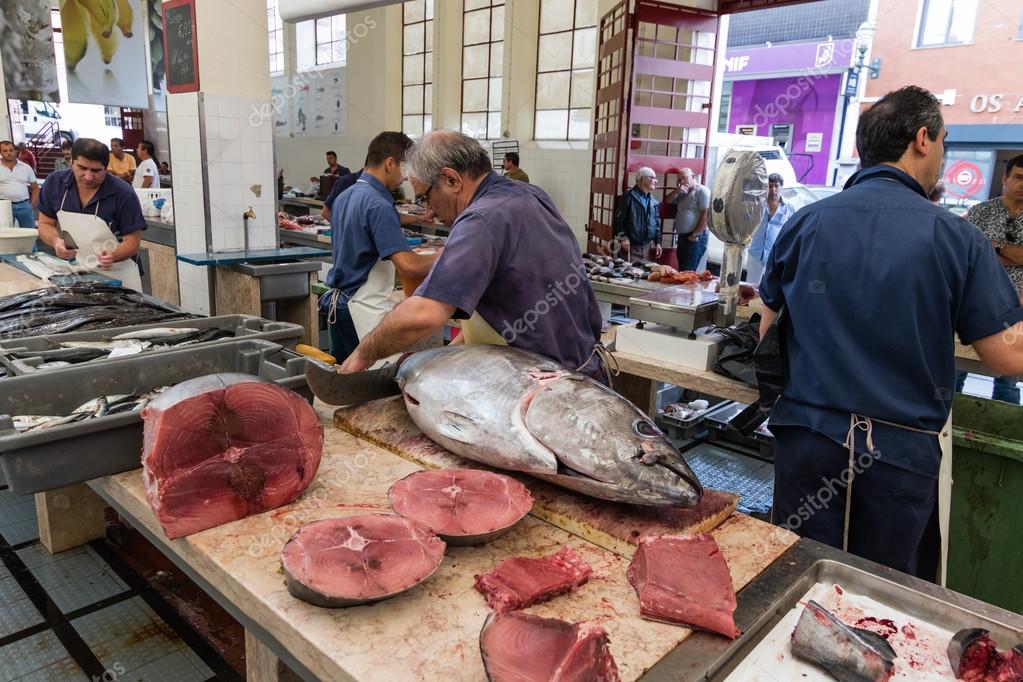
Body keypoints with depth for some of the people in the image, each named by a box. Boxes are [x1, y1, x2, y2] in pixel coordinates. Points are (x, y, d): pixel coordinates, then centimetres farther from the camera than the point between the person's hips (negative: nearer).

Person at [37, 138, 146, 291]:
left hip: (116, 275, -3)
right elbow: (46, 223, 6)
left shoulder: (123, 193, -16)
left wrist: (113, 255, -32)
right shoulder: (54, 183, -4)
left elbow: (132, 241, -12)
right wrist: (56, 241, -16)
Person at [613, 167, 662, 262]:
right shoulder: (629, 197, -9)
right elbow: (619, 219, -11)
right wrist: (623, 237, -19)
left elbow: (657, 223, 16)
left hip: (646, 246, 6)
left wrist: (657, 242, 12)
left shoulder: (654, 201, 11)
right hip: (631, 246, -6)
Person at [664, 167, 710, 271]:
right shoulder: (683, 193, 20)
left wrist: (695, 235, -17)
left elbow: (706, 215, -15)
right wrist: (677, 191, 0)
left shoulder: (702, 191, -7)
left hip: (695, 239, -9)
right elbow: (667, 200, 17)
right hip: (682, 237, 9)